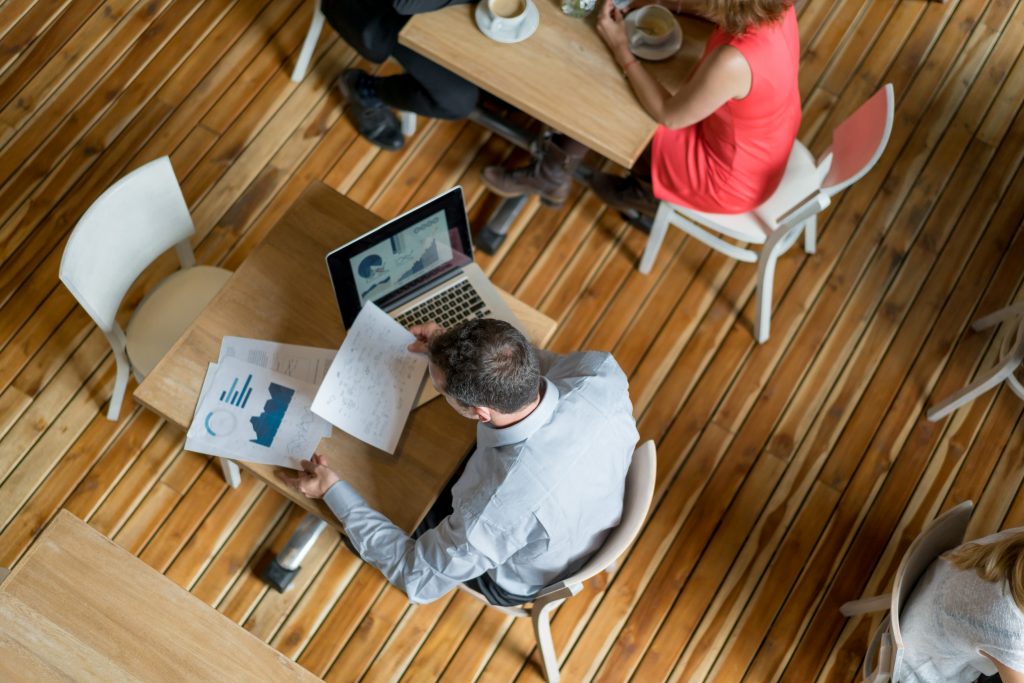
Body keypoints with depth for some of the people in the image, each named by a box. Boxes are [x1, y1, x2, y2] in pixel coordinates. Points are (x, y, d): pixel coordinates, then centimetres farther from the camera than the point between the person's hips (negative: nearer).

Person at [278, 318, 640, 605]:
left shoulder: (500, 507, -46)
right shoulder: (602, 375, -34)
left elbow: (418, 579, -26)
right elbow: (538, 365, -7)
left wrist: (332, 492, -20)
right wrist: (450, 349, -10)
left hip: (520, 582, -4)